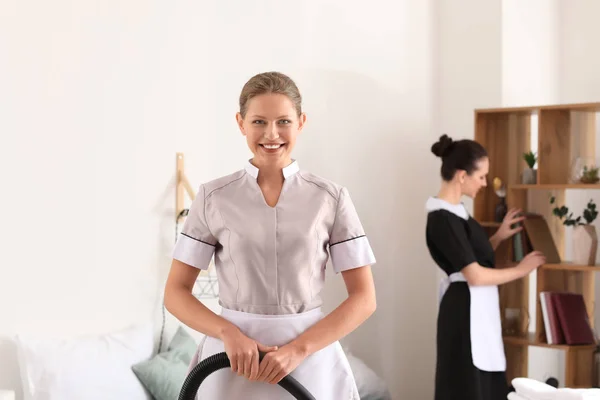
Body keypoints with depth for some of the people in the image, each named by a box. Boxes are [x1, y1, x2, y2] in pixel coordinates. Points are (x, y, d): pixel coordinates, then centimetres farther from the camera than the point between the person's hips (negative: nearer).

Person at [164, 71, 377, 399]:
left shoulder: (330, 198, -1)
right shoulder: (213, 197, -1)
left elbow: (363, 297, -3)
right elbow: (176, 293, 1)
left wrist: (298, 349, -14)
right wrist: (229, 333, -16)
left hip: (309, 362, 0)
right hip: (234, 358, 0)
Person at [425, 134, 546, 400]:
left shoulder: (455, 211, 10)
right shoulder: (443, 218, -20)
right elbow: (475, 276, -21)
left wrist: (500, 237, 8)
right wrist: (521, 270, -9)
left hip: (477, 309, 10)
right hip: (465, 311, -10)